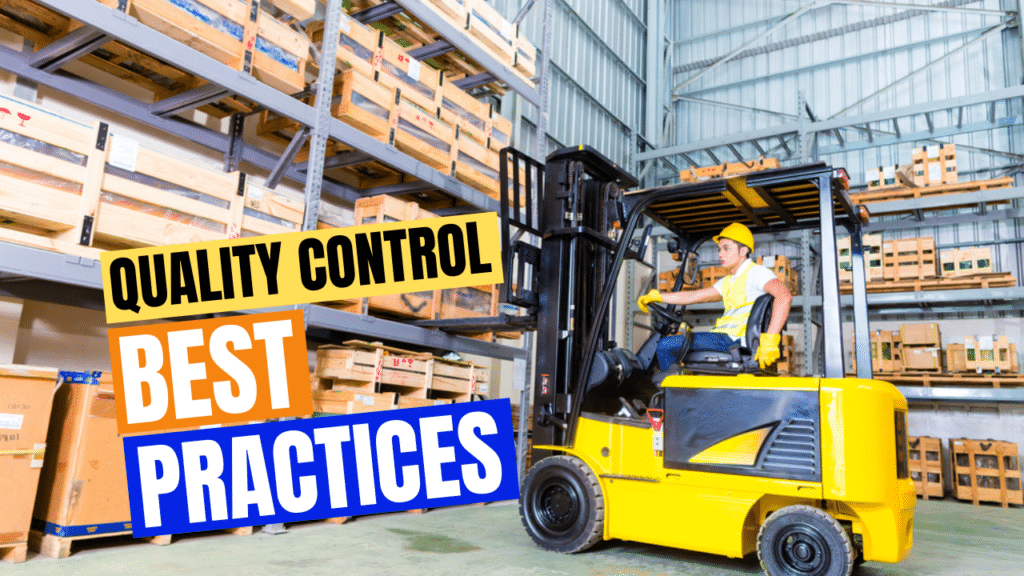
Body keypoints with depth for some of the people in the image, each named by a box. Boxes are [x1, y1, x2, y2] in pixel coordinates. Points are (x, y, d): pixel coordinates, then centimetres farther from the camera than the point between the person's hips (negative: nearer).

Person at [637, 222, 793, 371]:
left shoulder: (755, 272, -6)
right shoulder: (728, 282, 23)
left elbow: (784, 296, -23)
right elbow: (694, 296, 25)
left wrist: (770, 340, -31)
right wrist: (656, 296, 22)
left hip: (736, 339, -10)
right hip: (727, 337, 10)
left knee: (666, 346, -16)